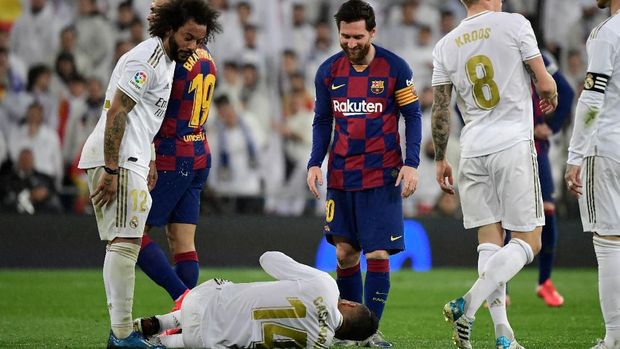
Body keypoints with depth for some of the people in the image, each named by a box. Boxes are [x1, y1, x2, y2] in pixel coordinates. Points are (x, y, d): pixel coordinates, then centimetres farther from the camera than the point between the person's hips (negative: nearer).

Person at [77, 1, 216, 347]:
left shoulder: (163, 60, 19)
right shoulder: (147, 60, -13)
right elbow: (116, 114, -19)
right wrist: (111, 171, -23)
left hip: (127, 159, 11)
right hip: (119, 160, -11)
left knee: (121, 244, 12)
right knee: (126, 242, -13)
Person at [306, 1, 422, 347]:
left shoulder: (395, 68, -6)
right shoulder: (329, 71, 3)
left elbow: (413, 116, 0)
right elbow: (323, 121, 12)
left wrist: (411, 163, -10)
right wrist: (315, 164, 0)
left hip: (382, 176, -3)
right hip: (341, 174, 3)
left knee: (377, 254, -7)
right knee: (345, 252, 3)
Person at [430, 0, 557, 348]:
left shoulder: (447, 45, 8)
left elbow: (440, 109, 8)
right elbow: (544, 83, -2)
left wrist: (440, 159, 17)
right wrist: (551, 97, 22)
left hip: (473, 150, 5)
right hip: (513, 144, -5)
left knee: (490, 241, 8)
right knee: (527, 242, 0)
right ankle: (469, 305, -19)